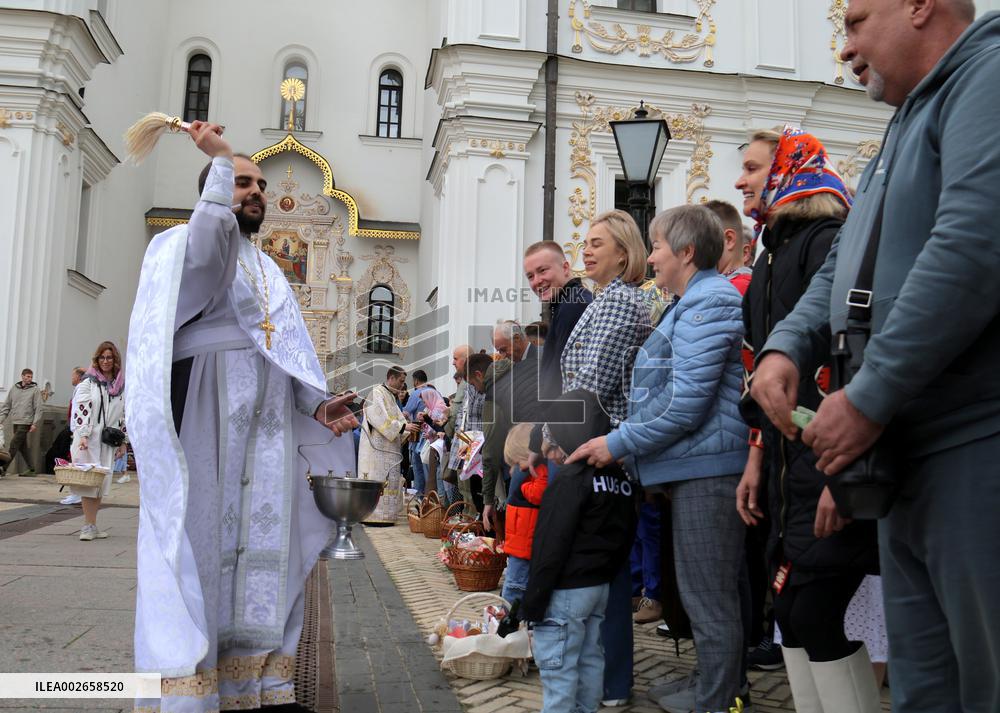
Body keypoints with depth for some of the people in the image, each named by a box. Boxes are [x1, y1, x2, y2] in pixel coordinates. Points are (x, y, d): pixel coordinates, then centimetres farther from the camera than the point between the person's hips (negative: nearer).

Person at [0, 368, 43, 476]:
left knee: (14, 444, -11)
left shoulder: (35, 390, -2)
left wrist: (35, 423, -13)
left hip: (26, 422, -6)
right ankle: (30, 468, 14)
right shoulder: (14, 389, 12)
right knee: (22, 446, 8)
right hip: (16, 422, 6)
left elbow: (38, 408, -7)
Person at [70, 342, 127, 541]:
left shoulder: (122, 386, 12)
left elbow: (124, 415, 15)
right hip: (88, 440, -4)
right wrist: (83, 435, -19)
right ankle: (89, 526, -6)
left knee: (101, 482, 4)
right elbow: (81, 409, -9)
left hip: (108, 442, 4)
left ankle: (91, 525, 11)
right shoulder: (88, 382, 0)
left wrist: (123, 441, 11)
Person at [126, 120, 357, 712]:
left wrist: (317, 405, 4)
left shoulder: (270, 271, 26)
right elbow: (209, 246, -21)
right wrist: (222, 159, -13)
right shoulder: (180, 247, 5)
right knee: (200, 542, -7)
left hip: (267, 425, 6)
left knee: (265, 550, 3)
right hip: (205, 413, -6)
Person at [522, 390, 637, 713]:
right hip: (601, 586, 9)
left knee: (558, 666, 0)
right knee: (590, 659, 17)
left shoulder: (571, 478, -18)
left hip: (567, 589, -9)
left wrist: (533, 602, -14)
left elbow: (551, 546, -19)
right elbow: (627, 537, 16)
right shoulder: (621, 479, 8)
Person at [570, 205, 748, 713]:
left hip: (706, 469, -11)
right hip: (693, 467, 11)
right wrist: (637, 454, 18)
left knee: (708, 598, -1)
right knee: (713, 593, 18)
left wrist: (619, 444, -13)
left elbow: (684, 404, -20)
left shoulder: (707, 301, -13)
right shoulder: (691, 303, 20)